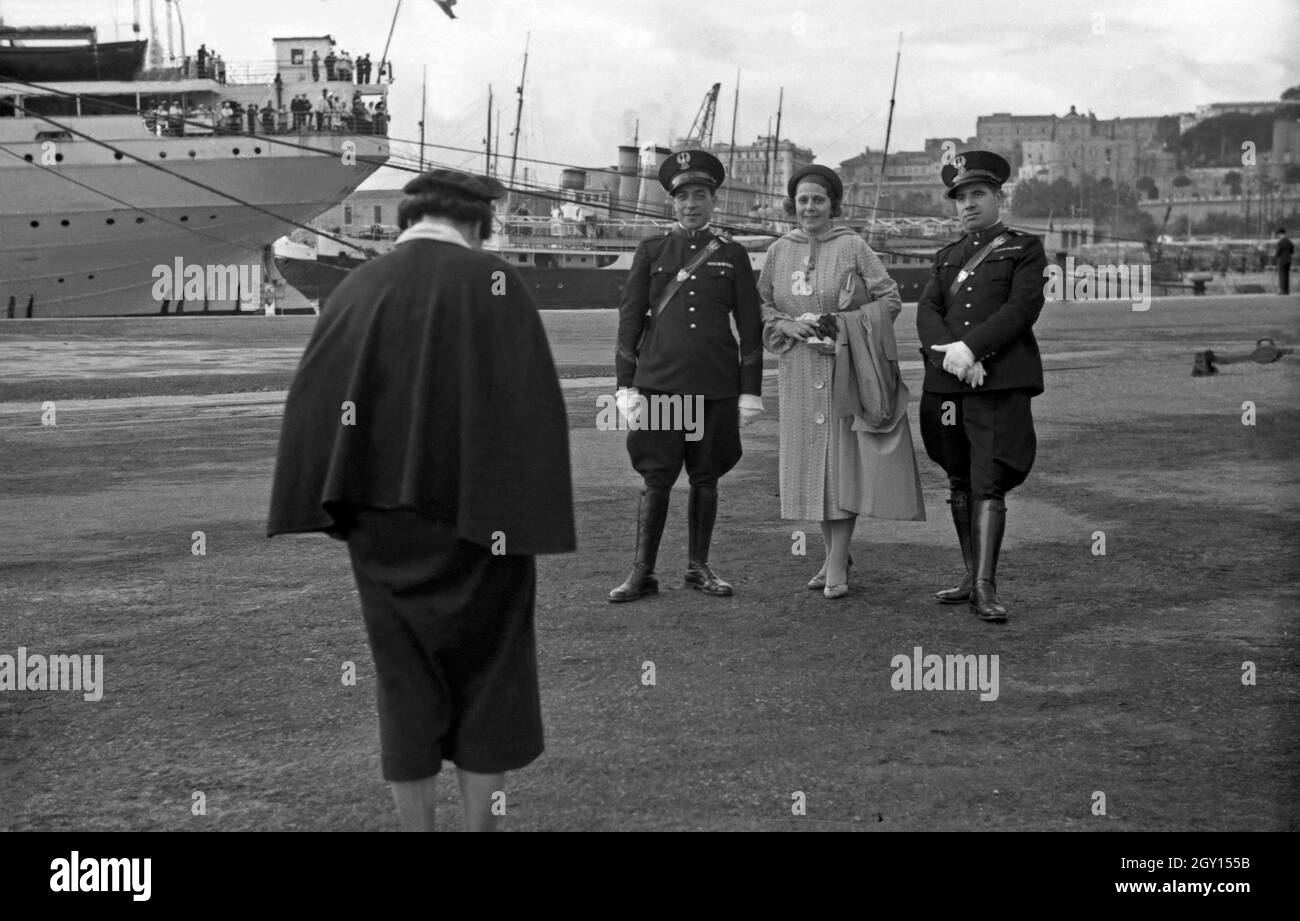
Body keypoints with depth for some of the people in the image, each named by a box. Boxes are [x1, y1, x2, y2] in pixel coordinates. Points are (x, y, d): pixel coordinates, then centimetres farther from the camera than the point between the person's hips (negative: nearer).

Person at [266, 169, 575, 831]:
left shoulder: (354, 289, 1)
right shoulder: (492, 282, -8)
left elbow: (311, 408, 2)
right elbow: (529, 407, -13)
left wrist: (321, 517, 8)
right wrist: (530, 521, -7)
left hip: (379, 529, 3)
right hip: (473, 522, -3)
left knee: (405, 686, 13)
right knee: (489, 679, 12)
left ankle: (415, 825, 19)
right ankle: (478, 822, 16)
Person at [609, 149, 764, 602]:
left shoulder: (732, 255, 7)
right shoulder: (650, 252, 7)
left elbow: (750, 326, 7)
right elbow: (630, 319, 6)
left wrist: (751, 390, 2)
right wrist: (626, 386, 0)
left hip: (717, 385, 1)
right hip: (659, 382, -1)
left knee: (706, 479, 8)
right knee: (656, 479, -1)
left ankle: (698, 567, 20)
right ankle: (642, 573, 5)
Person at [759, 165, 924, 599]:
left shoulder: (852, 247, -5)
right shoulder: (780, 251, 6)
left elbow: (890, 298, -4)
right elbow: (761, 303, 13)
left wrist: (845, 323, -15)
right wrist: (786, 324, -7)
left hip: (844, 368, -4)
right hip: (799, 371, 4)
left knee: (842, 460, -5)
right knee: (810, 461, 8)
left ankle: (838, 565, -1)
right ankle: (833, 553, 23)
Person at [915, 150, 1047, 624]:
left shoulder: (1025, 248, 7)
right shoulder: (947, 257, 21)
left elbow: (1023, 307, -7)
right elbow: (926, 310, 7)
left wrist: (970, 346, -16)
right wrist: (948, 352, -13)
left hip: (1000, 383, -5)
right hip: (947, 384, 5)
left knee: (988, 484, -12)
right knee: (959, 484, 9)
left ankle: (986, 586, -13)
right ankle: (971, 577, 18)